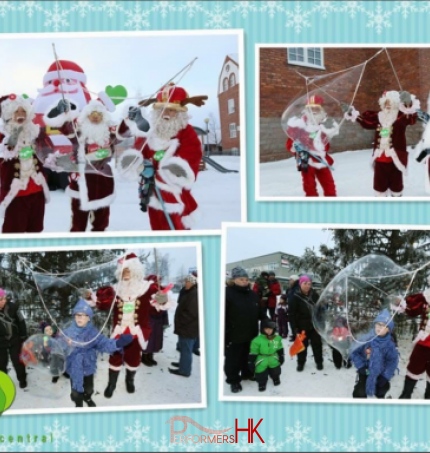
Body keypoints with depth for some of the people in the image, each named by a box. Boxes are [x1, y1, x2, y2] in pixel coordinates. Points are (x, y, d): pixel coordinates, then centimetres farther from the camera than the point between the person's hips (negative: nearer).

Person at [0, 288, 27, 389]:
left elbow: (21, 322, -2)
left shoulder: (13, 307, -15)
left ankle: (22, 379, 33)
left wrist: (23, 337, 2)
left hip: (15, 340, 0)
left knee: (18, 361, 12)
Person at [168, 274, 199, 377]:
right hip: (188, 326, 10)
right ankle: (183, 363, 36)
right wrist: (180, 322, 14)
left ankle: (184, 370, 5)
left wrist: (180, 322, -18)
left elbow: (192, 313, -27)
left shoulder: (195, 294, -22)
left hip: (189, 327, -10)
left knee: (186, 349, -2)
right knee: (184, 347, 22)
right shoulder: (189, 292, 12)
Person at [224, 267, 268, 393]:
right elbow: (222, 316, -17)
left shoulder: (253, 294, 5)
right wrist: (223, 333, -19)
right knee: (233, 359, 7)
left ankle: (247, 374, 41)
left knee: (248, 357, 21)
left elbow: (261, 312, 16)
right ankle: (233, 380, 22)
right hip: (234, 335, -6)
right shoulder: (227, 293, -15)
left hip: (251, 334, 6)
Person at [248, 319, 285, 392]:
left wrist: (281, 357, 16)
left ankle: (276, 378, 51)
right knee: (261, 374, 3)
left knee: (275, 372, 20)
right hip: (262, 362, -3)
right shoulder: (257, 340, -20)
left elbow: (280, 349, 11)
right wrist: (251, 363, -12)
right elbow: (253, 353, -14)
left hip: (273, 361, 3)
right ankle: (262, 383, 31)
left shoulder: (277, 338, -7)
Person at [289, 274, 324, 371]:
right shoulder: (296, 296, -9)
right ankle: (300, 363, 22)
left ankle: (319, 362, 25)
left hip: (315, 324, 3)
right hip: (302, 325, -2)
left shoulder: (314, 295, 2)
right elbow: (292, 312, -9)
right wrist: (295, 325, -13)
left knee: (317, 344, 11)